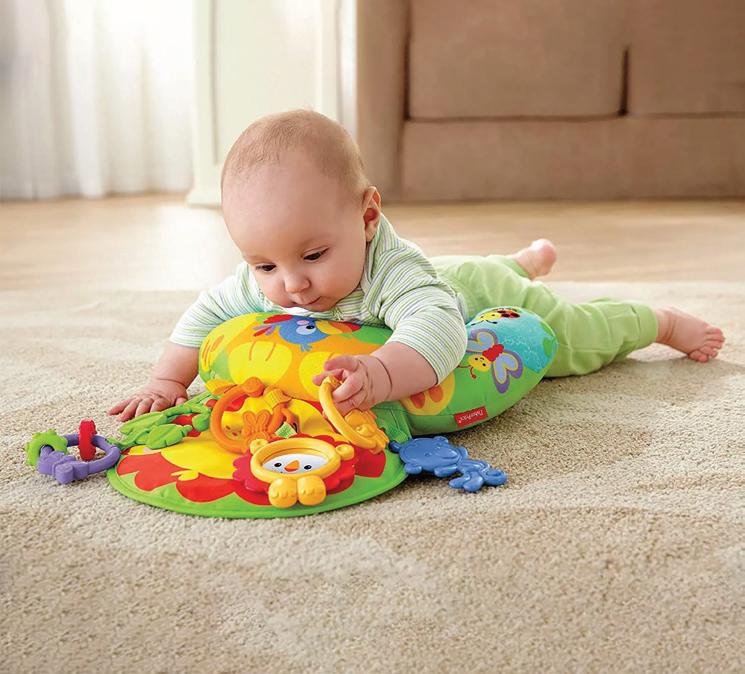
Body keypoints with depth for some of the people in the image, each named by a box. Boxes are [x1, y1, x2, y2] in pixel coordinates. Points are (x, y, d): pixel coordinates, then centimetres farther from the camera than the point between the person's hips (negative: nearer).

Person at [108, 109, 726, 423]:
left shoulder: (392, 273, -51)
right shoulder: (266, 283, -30)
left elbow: (437, 327, -68)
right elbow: (207, 314, -15)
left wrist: (379, 376, -86)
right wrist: (167, 381, -24)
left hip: (482, 296, -6)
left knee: (577, 339, 14)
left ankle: (664, 322, 42)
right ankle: (529, 259, 69)